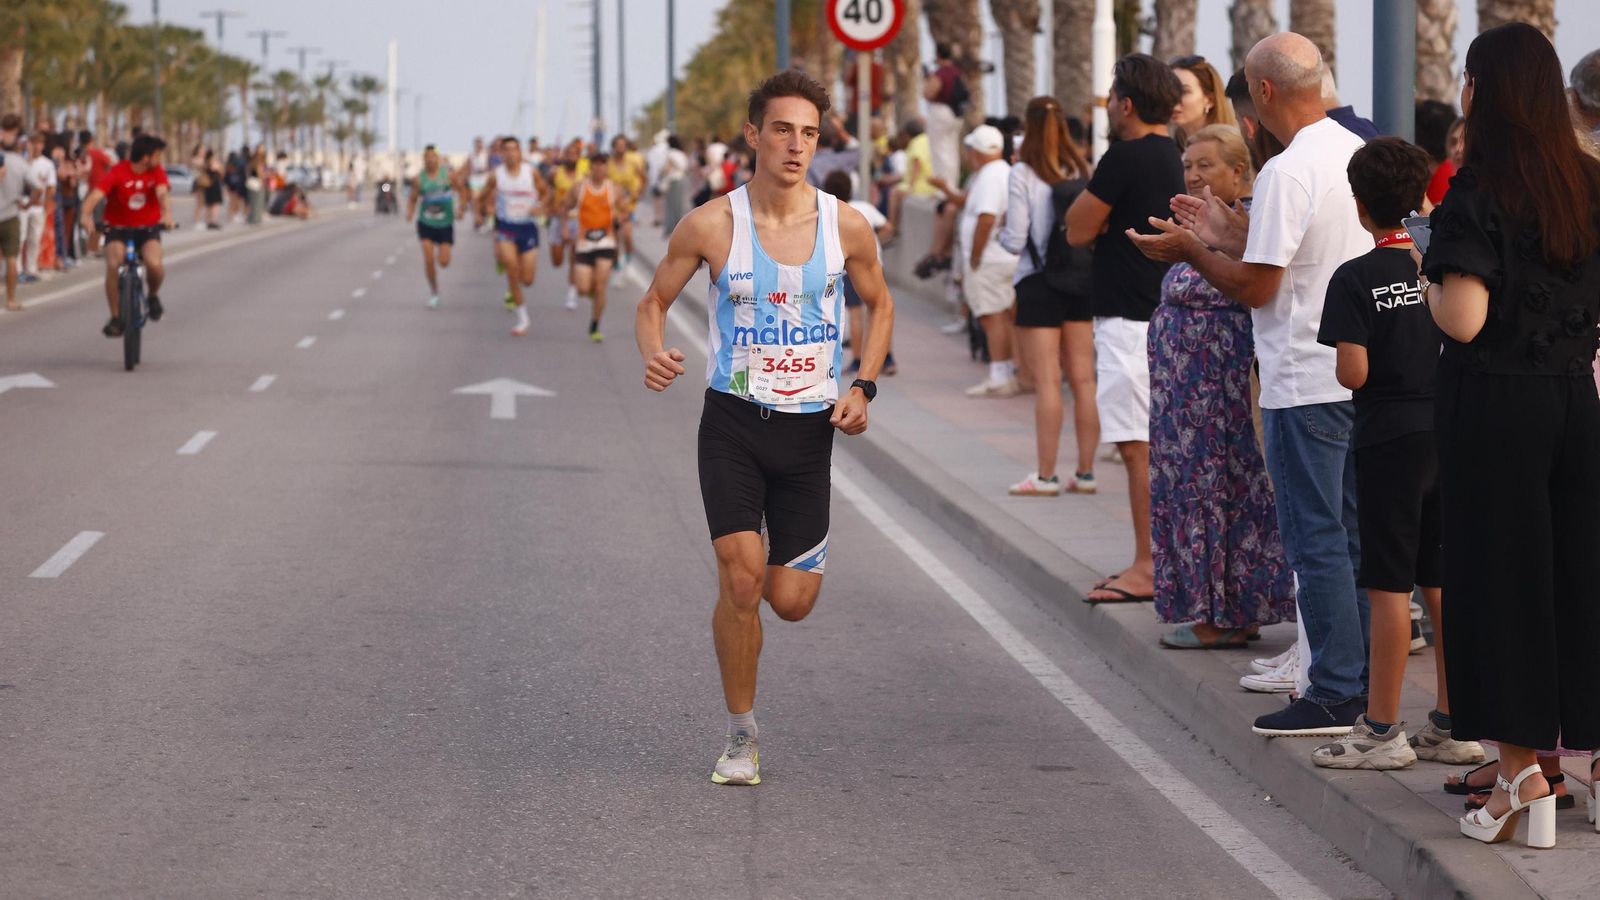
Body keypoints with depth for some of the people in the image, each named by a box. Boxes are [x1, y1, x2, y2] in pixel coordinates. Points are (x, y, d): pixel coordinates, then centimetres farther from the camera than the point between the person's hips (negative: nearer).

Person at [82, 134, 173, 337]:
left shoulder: (157, 172, -6)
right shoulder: (117, 173, -14)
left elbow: (162, 194, -24)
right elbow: (95, 195, -27)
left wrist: (167, 214, -45)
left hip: (148, 228, 1)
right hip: (118, 228, -1)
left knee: (154, 264, -27)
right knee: (113, 265, -27)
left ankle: (153, 296, 7)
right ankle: (116, 318, -11)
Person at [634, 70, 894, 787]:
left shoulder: (846, 227, -4)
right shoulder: (710, 226, -8)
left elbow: (880, 305, 14)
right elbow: (653, 303, 5)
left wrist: (862, 386, 1)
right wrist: (654, 353, -16)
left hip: (810, 429, 2)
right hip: (733, 423, -1)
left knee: (791, 602, 0)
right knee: (741, 579, -14)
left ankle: (806, 551, 40)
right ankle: (741, 737, 5)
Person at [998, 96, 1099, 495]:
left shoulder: (1023, 175, -11)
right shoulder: (1083, 171, 2)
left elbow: (1015, 241, -12)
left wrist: (1002, 234, 8)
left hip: (1039, 282, -4)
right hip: (1083, 280, 4)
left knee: (1047, 381, -3)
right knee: (1083, 380, 7)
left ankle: (1046, 475, -1)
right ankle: (1085, 472, 10)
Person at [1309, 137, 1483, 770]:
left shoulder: (1356, 279, -12)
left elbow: (1353, 373, -17)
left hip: (1391, 438, -5)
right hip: (1450, 432, 5)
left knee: (1388, 586, -1)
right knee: (1443, 583, 11)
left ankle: (1382, 730, 4)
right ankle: (1452, 727, 14)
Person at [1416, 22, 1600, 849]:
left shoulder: (1477, 192, -13)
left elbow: (1463, 319, -20)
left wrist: (1430, 280, 0)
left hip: (1494, 404, -5)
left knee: (1499, 577, 1)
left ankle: (1524, 773, 2)